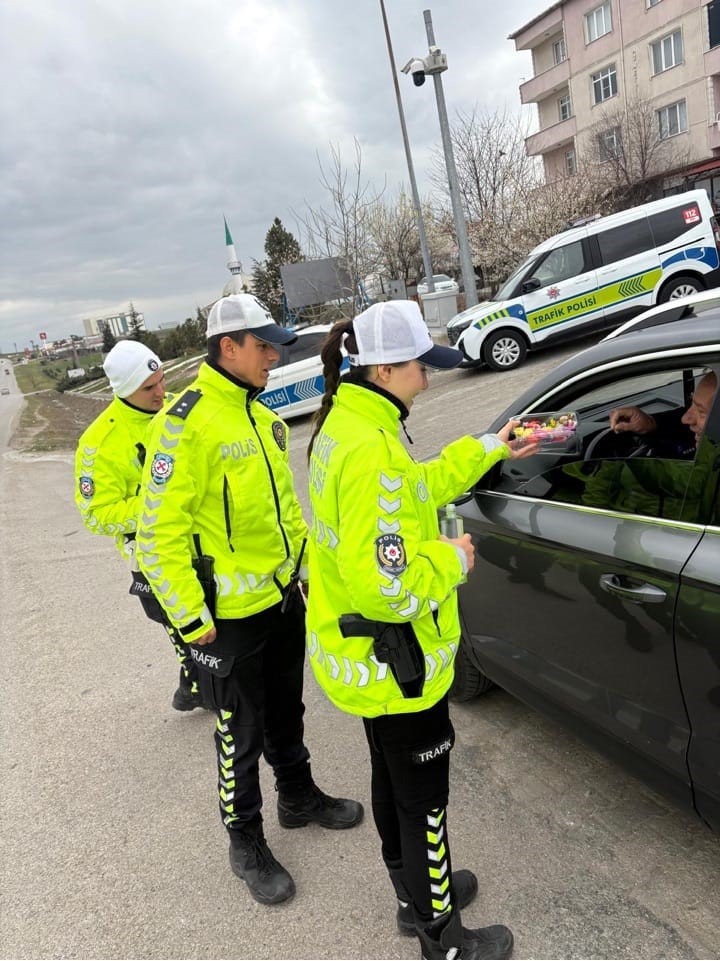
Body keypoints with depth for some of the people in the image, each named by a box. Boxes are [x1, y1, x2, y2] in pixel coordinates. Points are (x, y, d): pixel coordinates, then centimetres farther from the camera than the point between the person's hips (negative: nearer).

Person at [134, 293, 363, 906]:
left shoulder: (258, 414, 7)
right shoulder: (186, 423, -20)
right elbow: (159, 534, -21)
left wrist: (308, 566, 16)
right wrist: (192, 619, -19)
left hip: (284, 598, 7)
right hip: (229, 616, -7)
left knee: (286, 713, 25)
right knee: (242, 737, 11)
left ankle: (299, 797, 47)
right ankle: (247, 844, 33)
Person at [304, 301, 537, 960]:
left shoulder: (344, 422, 2)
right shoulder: (372, 453, -31)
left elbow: (419, 486, 13)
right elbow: (387, 585, -33)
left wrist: (490, 449, 11)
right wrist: (452, 560, -16)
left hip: (358, 655, 10)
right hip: (392, 663, -10)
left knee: (392, 779, 27)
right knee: (423, 800, 12)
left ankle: (416, 892, 50)